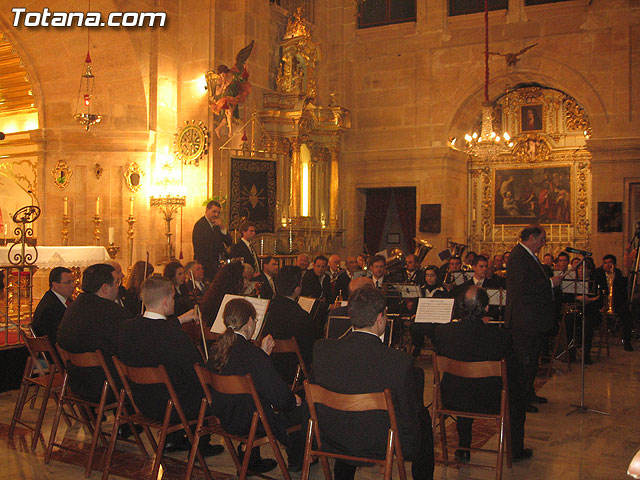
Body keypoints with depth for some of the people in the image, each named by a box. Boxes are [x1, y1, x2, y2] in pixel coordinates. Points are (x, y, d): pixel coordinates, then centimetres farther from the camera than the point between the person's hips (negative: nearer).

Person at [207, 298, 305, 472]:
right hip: (251, 422, -7)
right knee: (300, 411, 13)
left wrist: (263, 353, 8)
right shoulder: (251, 353, -28)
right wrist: (294, 400, -4)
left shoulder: (216, 348, -5)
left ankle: (250, 460, 38)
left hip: (225, 419, 8)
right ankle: (296, 461, 36)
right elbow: (280, 396, -24)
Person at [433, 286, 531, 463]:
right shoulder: (500, 336, -23)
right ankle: (516, 450, 41)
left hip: (452, 401, 2)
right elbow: (511, 372, -9)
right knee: (516, 395, 29)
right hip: (489, 403, -2)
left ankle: (463, 448, 40)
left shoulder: (441, 331, -16)